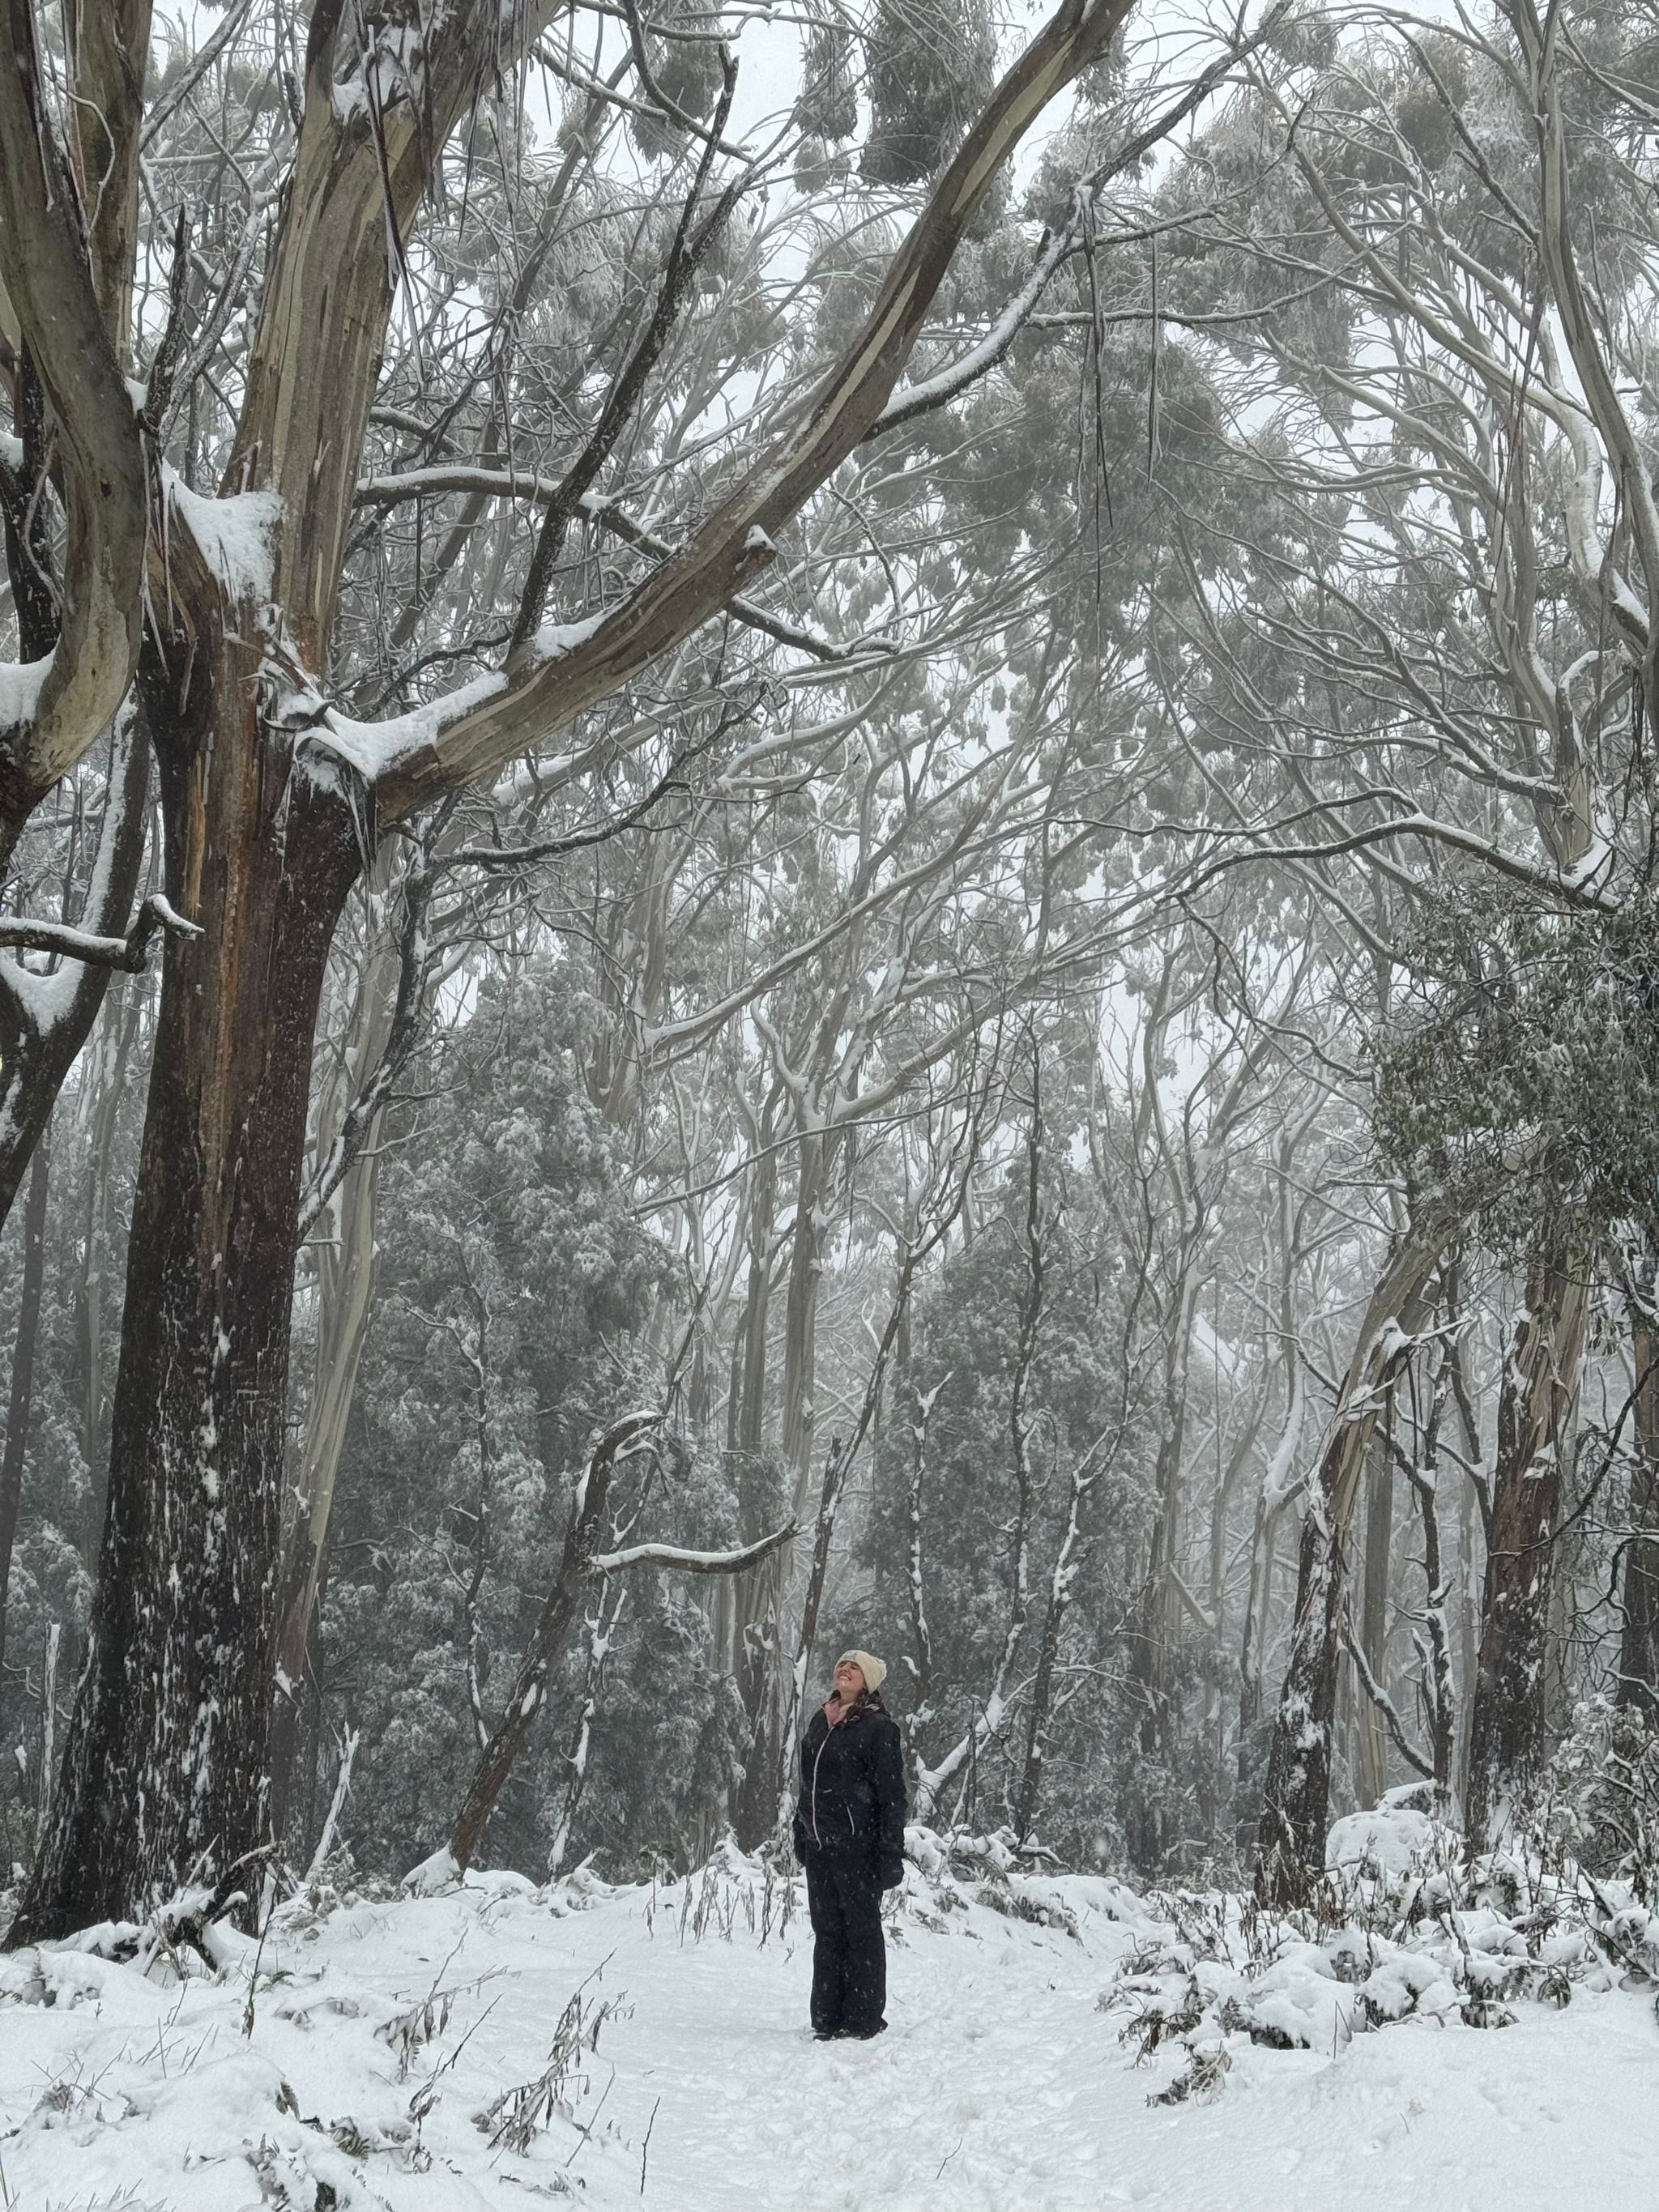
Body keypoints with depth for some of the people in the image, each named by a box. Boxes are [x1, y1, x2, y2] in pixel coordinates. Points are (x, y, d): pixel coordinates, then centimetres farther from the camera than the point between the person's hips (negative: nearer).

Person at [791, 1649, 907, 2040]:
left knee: (861, 1930, 0)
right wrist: (801, 1835, 17)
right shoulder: (819, 1722, 13)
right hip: (819, 1846, 7)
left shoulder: (877, 1727, -7)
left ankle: (863, 2020, 6)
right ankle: (828, 2019, 16)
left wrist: (890, 1850, -15)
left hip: (858, 1846, -7)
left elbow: (891, 1793, -10)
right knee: (827, 1931, 10)